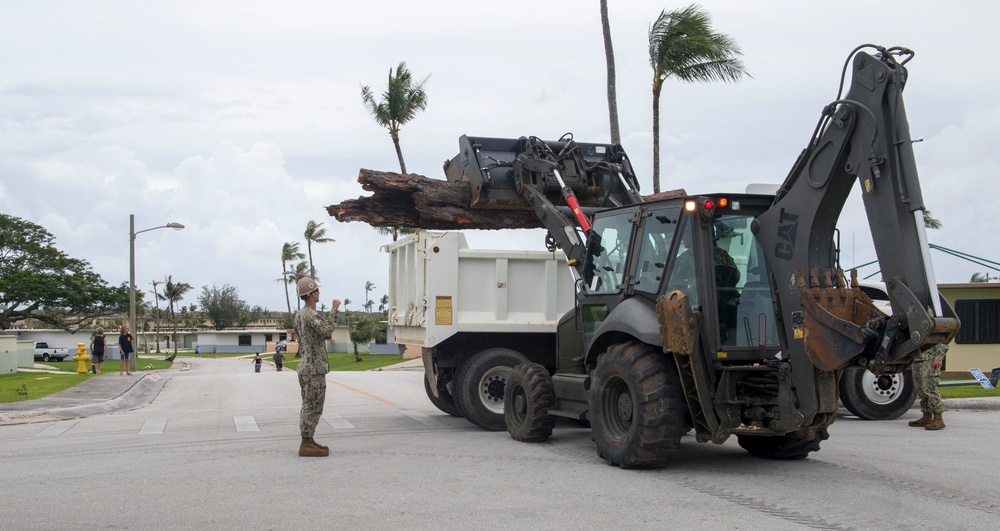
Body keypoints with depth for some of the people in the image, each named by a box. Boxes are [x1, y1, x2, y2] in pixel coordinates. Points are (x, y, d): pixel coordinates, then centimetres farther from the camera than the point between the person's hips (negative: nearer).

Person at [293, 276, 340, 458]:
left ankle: (308, 442, 18)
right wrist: (334, 309, -26)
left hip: (306, 367, 10)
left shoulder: (299, 315, 14)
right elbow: (327, 330, -34)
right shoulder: (310, 315, -17)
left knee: (309, 407, 14)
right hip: (314, 369, -10)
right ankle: (307, 445, -4)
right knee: (312, 407, -6)